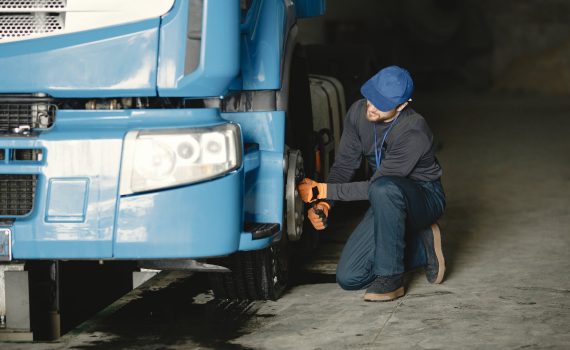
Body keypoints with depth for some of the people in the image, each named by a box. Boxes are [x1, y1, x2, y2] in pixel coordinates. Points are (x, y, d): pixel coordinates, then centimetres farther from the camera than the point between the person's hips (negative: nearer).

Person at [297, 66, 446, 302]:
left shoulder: (413, 131, -31)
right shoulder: (358, 112, -11)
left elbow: (377, 186, -28)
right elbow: (344, 164, -2)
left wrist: (323, 191, -28)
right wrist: (323, 203, -18)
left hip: (424, 196, -6)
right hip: (389, 202, 6)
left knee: (384, 189, -42)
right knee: (349, 278, -5)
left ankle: (390, 278, -26)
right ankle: (423, 247, 13)